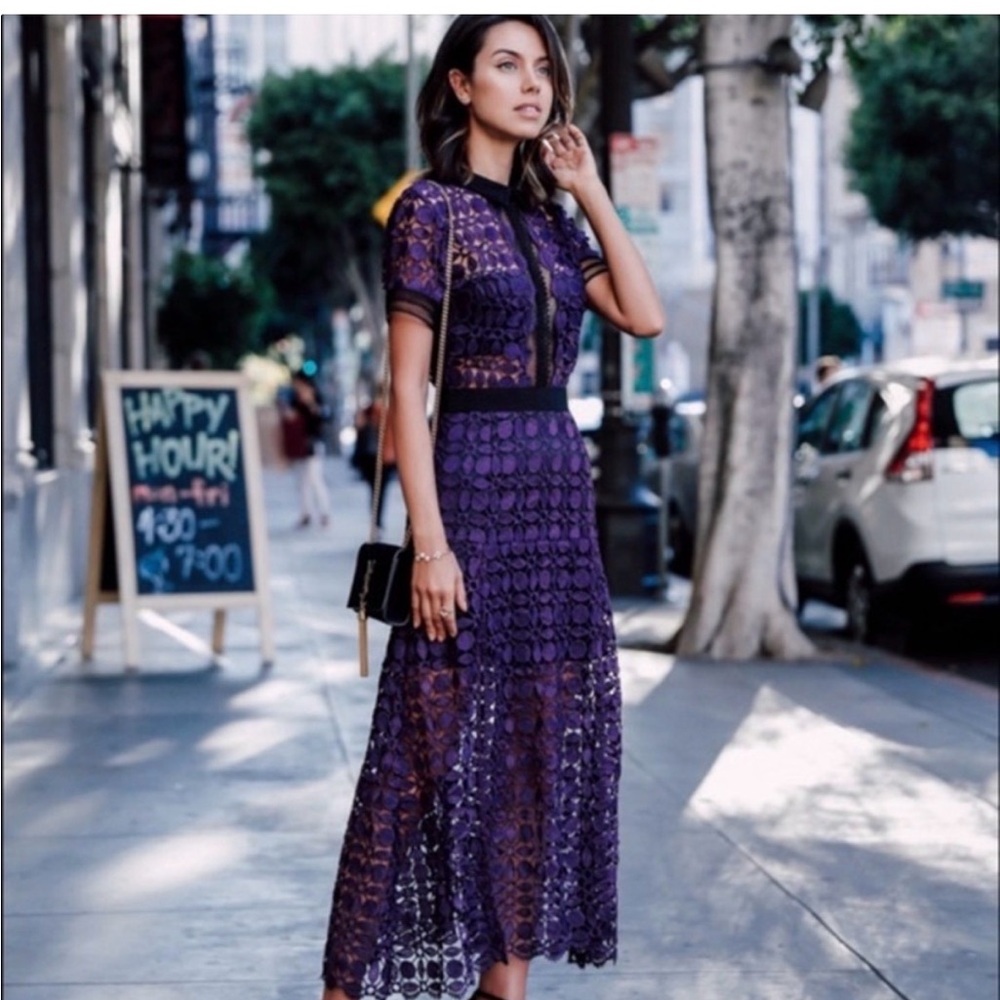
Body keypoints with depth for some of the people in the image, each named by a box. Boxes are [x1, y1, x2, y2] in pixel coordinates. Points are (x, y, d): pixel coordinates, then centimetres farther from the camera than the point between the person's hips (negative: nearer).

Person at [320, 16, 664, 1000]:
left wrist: (591, 192, 5)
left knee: (542, 734, 8)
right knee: (444, 740, -6)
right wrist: (430, 541, -18)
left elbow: (646, 316, 4)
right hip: (473, 479, -7)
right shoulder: (431, 208, -7)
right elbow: (407, 388, -12)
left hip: (561, 485, 7)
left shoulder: (546, 216, 13)